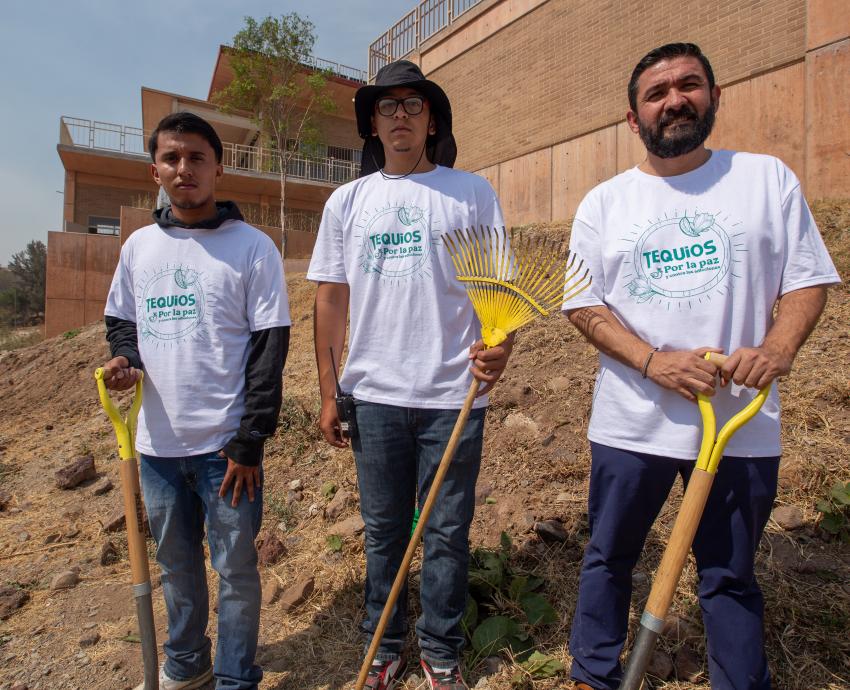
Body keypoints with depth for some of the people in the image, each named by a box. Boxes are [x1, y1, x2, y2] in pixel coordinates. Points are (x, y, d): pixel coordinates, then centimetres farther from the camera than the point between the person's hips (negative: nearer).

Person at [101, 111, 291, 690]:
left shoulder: (252, 246, -6)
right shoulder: (139, 246, 8)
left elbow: (270, 347, -9)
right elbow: (121, 320, 19)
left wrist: (250, 441, -13)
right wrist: (125, 358, -5)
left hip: (224, 444, -4)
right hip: (158, 443, 5)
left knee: (236, 568, 8)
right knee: (176, 563, 20)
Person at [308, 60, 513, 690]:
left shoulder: (472, 192, 4)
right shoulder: (347, 201, 10)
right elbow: (331, 299, 9)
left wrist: (500, 345, -21)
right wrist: (328, 393, 6)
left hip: (452, 394, -1)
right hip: (373, 395, 2)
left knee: (447, 533, 10)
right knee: (384, 530, 15)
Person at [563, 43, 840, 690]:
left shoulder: (769, 178, 4)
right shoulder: (604, 203, 3)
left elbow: (808, 280, 4)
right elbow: (584, 305, -2)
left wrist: (778, 349, -17)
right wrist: (653, 362, -17)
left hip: (742, 424, 0)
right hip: (631, 423, 1)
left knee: (731, 575, 16)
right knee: (608, 559, 16)